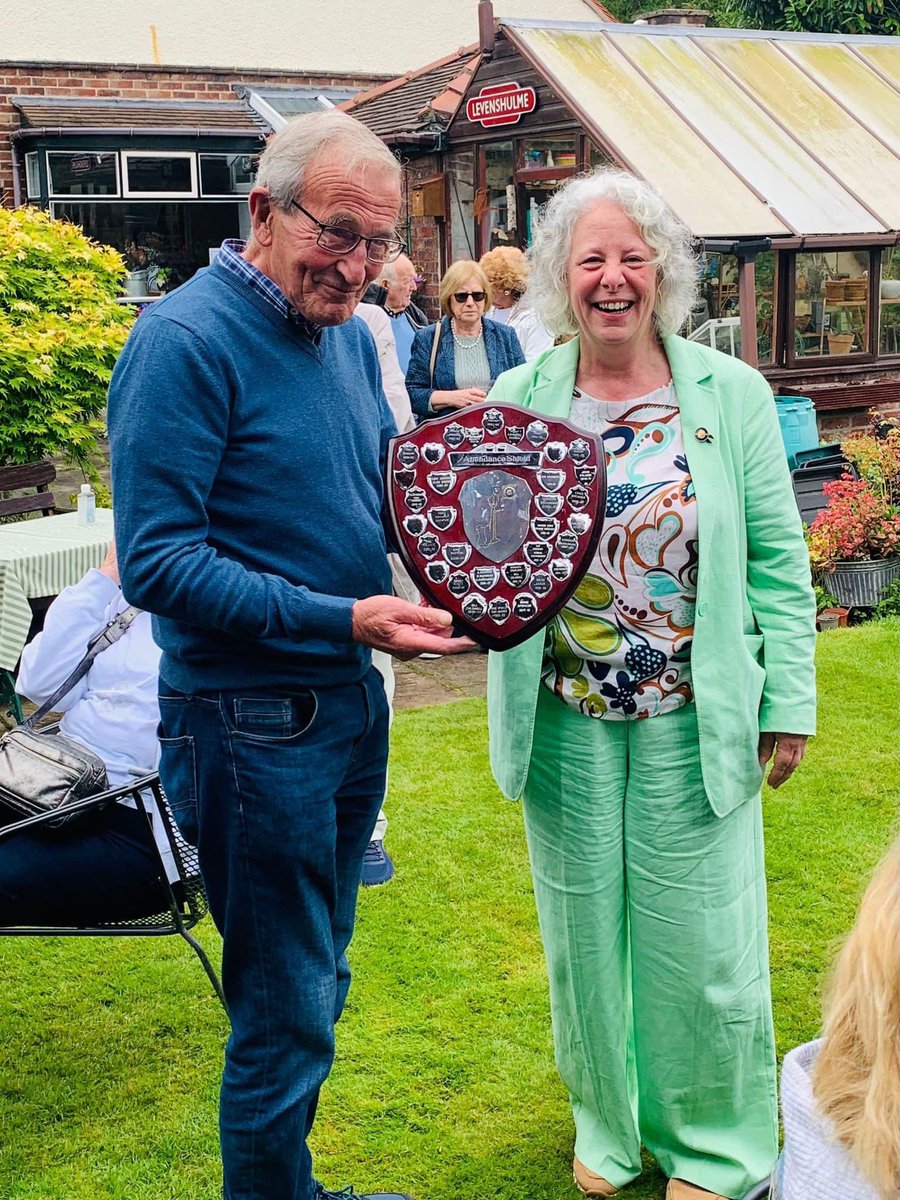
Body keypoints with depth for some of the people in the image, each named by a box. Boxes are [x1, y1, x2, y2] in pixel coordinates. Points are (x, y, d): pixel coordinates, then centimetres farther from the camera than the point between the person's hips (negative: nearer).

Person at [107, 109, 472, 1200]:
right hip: (253, 724, -8)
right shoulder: (185, 341, -17)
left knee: (315, 982, 22)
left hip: (350, 701, 8)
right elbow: (155, 562, -21)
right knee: (286, 1013, 3)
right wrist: (341, 618, -26)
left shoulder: (348, 334, 8)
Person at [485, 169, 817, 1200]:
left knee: (702, 938, 8)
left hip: (695, 725, -1)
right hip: (567, 724, 2)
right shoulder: (518, 400, 1)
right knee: (584, 932, 15)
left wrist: (788, 706, -3)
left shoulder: (732, 396, -2)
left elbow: (777, 564, 0)